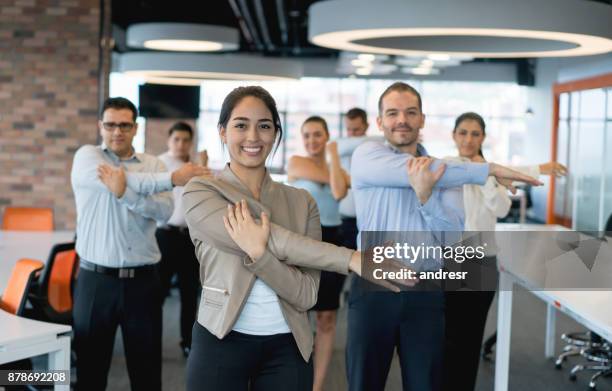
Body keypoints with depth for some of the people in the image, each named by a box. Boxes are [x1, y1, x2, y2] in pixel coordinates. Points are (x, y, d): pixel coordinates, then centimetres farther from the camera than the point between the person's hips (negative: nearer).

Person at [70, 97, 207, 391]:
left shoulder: (154, 164, 7)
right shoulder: (87, 156, 1)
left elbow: (165, 210, -11)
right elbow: (119, 180, -20)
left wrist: (124, 192, -26)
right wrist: (174, 178, -22)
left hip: (143, 280, 2)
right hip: (96, 280, -2)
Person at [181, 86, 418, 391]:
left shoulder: (302, 202, 3)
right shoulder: (200, 194, -4)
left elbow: (307, 294, -9)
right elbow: (274, 241, -18)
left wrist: (258, 253, -23)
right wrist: (351, 259, -19)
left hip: (286, 348, 2)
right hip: (221, 343, -2)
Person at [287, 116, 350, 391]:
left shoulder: (337, 168, 12)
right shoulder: (295, 163, -2)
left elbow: (339, 191, -12)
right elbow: (332, 181, -13)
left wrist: (333, 155, -4)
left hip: (332, 242, 5)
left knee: (327, 318, 6)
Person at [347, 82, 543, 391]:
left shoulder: (443, 171, 7)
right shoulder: (366, 156, -3)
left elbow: (453, 232, -6)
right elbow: (416, 170, -19)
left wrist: (426, 196, -25)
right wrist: (490, 169, -14)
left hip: (426, 293, 2)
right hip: (374, 288, -2)